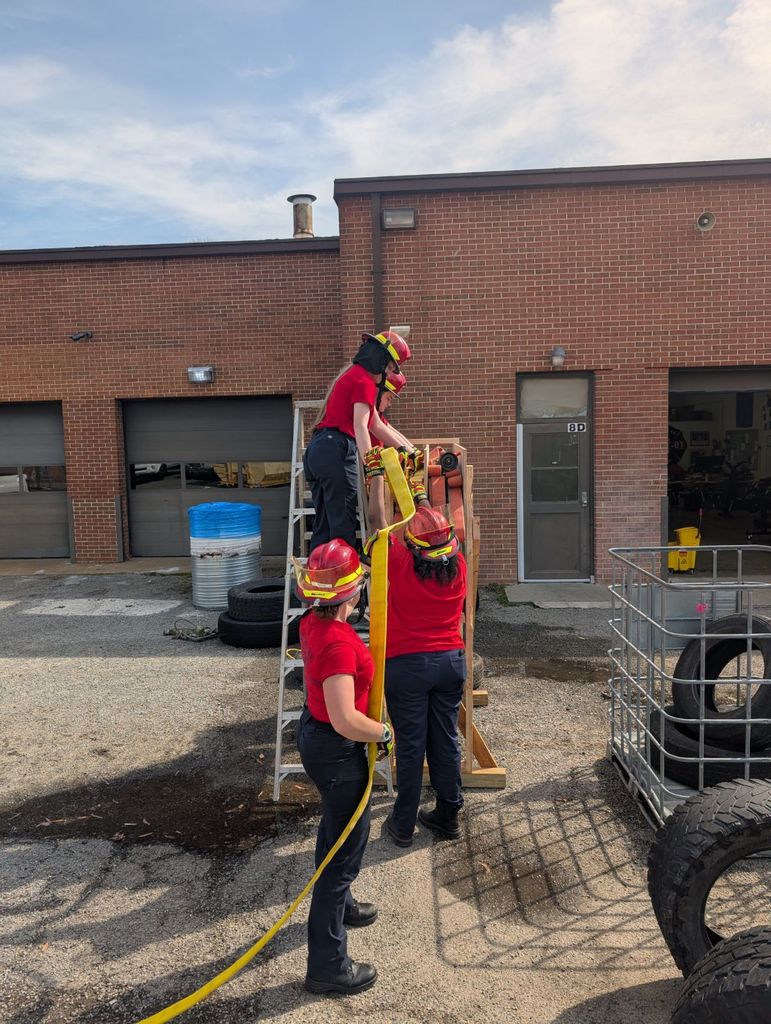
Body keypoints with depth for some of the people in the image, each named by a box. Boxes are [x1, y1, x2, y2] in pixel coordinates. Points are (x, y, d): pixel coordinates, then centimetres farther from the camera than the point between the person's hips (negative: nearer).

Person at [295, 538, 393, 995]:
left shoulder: (315, 622, -4)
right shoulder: (338, 643, -32)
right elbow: (346, 721, -33)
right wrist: (385, 733, -17)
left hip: (315, 732, 10)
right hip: (337, 751, -10)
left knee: (338, 830, 30)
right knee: (346, 847, 5)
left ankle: (339, 905, 54)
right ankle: (328, 965, 20)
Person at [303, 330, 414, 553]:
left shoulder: (351, 376, 26)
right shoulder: (364, 380, -4)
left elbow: (378, 426, 27)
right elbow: (361, 427, -18)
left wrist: (412, 451, 26)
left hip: (316, 449, 10)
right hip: (336, 450, -10)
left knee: (324, 525, 11)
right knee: (343, 525, -7)